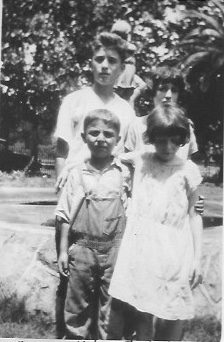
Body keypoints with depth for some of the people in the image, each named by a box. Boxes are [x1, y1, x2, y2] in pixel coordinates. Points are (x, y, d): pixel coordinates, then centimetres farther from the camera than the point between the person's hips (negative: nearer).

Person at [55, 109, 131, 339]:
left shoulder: (125, 173, -1)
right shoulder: (77, 174, 2)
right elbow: (65, 215, 5)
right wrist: (63, 250, 3)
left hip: (114, 251, -1)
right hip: (82, 249, 1)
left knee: (111, 309, 8)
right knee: (77, 306, 12)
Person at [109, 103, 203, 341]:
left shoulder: (188, 170, 0)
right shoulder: (140, 161, 4)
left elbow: (194, 215, 3)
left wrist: (197, 259, 2)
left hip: (173, 251, -1)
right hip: (140, 249, 2)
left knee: (171, 320, 1)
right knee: (142, 316, 7)